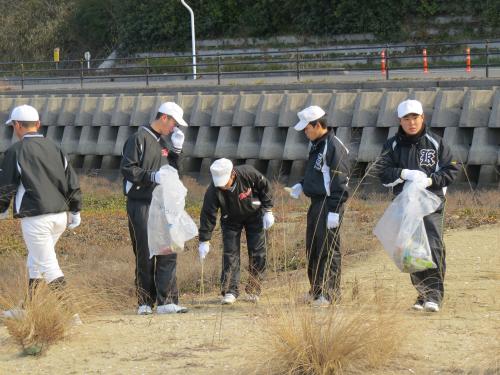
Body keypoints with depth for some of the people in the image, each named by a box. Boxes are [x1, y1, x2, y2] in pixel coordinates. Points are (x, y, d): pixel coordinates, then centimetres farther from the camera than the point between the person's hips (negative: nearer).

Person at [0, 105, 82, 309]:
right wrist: (75, 211, 19)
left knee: (48, 265, -5)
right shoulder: (54, 148, 11)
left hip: (35, 218, -6)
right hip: (61, 216, 6)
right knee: (36, 256, 21)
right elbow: (72, 181, 12)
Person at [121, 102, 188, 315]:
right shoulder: (139, 139, -6)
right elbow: (127, 169, -13)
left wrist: (176, 149, 11)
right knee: (145, 254, -3)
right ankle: (145, 303, 3)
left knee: (168, 253, -1)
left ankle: (166, 301, -2)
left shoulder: (162, 143, 19)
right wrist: (153, 176, -21)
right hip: (141, 204, -8)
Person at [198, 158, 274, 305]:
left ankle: (253, 290, 9)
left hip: (254, 214, 0)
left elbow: (265, 188, -12)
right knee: (230, 254, -10)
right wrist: (204, 241, -27)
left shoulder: (249, 173, -31)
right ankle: (230, 291, -6)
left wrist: (268, 211, -10)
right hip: (231, 220, 0)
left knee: (257, 253, -2)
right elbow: (208, 215, -25)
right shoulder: (213, 191, -31)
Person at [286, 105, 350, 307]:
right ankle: (316, 289, 23)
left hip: (329, 204, -10)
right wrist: (301, 185, 10)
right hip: (316, 203, 10)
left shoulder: (334, 147, -15)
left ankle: (330, 292, -3)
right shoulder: (316, 145, 15)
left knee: (329, 249, -7)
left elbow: (339, 182, -18)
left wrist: (334, 211, -21)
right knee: (312, 248, 14)